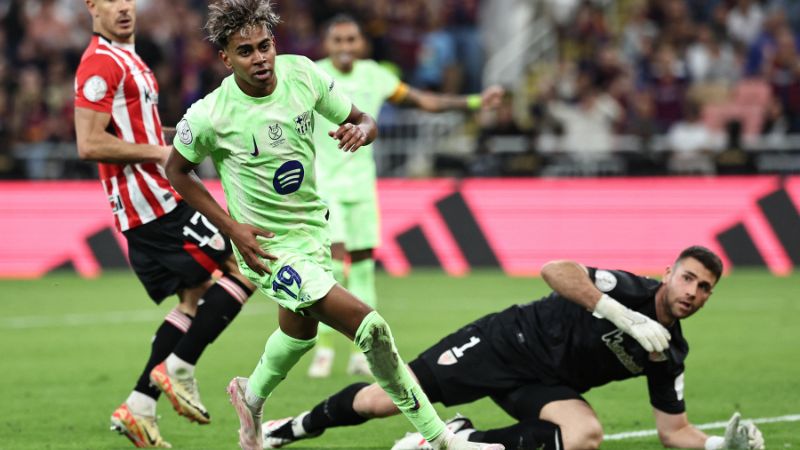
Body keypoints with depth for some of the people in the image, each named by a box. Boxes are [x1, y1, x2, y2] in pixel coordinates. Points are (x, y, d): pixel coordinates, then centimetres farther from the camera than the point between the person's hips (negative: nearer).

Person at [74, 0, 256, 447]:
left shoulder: (126, 59, 18)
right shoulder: (102, 63, -14)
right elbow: (90, 144, -20)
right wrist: (160, 153, -17)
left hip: (150, 202, 10)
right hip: (153, 197, -10)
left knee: (195, 296, 13)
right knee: (245, 270, -9)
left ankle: (139, 408, 11)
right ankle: (178, 368, -5)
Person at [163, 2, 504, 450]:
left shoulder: (302, 74, -11)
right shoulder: (210, 116, -22)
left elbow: (364, 121, 2)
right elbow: (177, 169, -4)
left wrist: (359, 130, -23)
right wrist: (231, 228, -12)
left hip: (314, 230, 6)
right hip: (268, 248, -6)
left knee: (300, 333, 30)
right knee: (371, 327, -18)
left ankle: (252, 396, 60)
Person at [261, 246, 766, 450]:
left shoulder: (668, 354, -2)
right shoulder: (630, 290, -19)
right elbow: (555, 270, -35)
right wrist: (623, 316, -40)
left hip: (544, 385, 4)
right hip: (510, 343, -4)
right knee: (384, 399, -6)